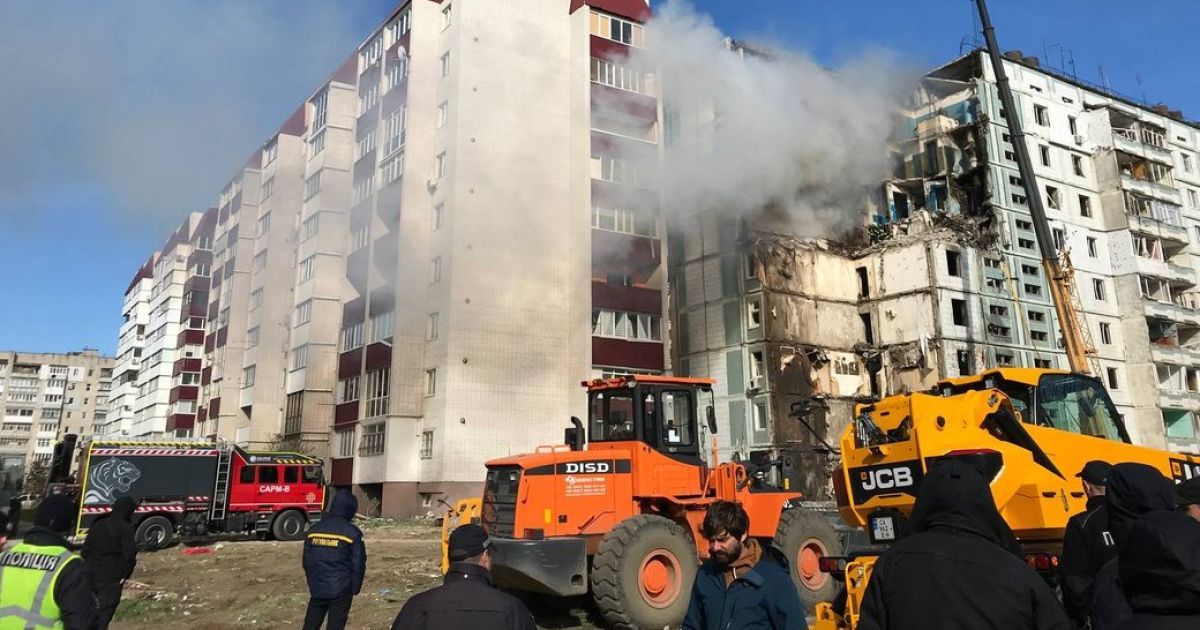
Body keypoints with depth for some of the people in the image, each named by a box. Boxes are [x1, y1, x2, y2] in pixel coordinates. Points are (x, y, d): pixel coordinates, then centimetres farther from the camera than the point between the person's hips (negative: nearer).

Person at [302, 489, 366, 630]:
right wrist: (355, 588, 7)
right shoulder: (352, 532, -11)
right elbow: (358, 565, -7)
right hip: (341, 591, -4)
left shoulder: (313, 530, 4)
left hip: (317, 589, 4)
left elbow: (307, 561, 11)